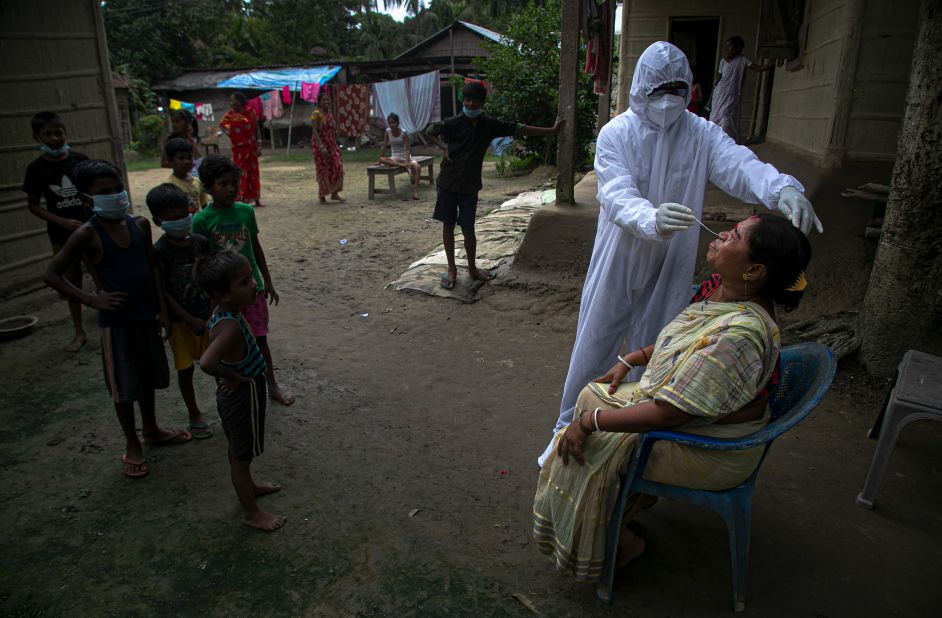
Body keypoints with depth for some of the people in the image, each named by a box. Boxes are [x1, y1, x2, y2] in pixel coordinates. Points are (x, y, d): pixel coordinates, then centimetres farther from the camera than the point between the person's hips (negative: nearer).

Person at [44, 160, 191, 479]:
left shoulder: (140, 224, -2)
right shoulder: (87, 234, -15)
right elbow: (52, 274, -11)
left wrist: (162, 308, 5)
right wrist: (92, 300, -18)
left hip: (146, 315, 5)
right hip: (116, 320, -4)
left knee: (148, 377, 19)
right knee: (124, 386, 8)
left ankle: (151, 429, 40)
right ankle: (131, 445, 25)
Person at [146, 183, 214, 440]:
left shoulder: (200, 242, -3)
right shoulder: (159, 251, -16)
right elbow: (163, 292, -15)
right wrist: (189, 320, -17)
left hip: (207, 314, 4)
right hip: (180, 320, -4)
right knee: (185, 369, 10)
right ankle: (194, 415, 27)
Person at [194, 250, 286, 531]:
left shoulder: (224, 313, -6)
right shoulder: (230, 325, -34)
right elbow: (206, 362, -47)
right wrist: (234, 376, -27)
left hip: (239, 394, 9)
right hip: (243, 395, -9)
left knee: (238, 450, 28)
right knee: (241, 455, 11)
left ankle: (249, 486, 52)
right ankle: (252, 512, 30)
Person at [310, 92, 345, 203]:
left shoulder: (329, 114, 12)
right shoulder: (316, 114, -11)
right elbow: (314, 131, -17)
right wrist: (321, 147, -26)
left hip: (331, 145, 7)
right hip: (320, 145, -7)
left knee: (337, 168, 2)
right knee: (323, 170, 0)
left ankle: (334, 193, 11)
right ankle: (322, 196, 12)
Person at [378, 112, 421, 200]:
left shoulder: (403, 132, -10)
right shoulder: (387, 132, -3)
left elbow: (407, 148, -16)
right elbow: (384, 146, 1)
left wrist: (407, 161, -30)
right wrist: (380, 158, -3)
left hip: (405, 156, -2)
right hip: (394, 158, 2)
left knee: (417, 167, -30)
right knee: (382, 159, -30)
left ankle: (415, 191, -32)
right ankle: (404, 166, -38)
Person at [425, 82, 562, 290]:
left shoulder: (489, 125, -4)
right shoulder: (454, 123, -9)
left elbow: (518, 129, -1)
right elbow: (430, 130, 7)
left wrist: (551, 130, 1)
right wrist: (444, 147, -8)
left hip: (470, 186, 1)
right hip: (448, 182, -1)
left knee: (468, 229, 2)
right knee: (448, 225, 5)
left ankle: (472, 269, 23)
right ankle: (451, 269, 19)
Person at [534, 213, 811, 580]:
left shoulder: (739, 335, -36)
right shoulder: (724, 291, -7)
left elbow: (670, 413, -33)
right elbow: (681, 342, 13)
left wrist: (589, 421, -26)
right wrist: (629, 361, 5)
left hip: (708, 450, -9)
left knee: (588, 449, -10)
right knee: (593, 395, 10)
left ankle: (618, 543, 17)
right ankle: (638, 494, 26)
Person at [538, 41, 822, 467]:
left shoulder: (701, 134, -3)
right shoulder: (616, 134, -10)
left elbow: (740, 165, -20)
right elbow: (617, 195, -26)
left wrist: (783, 189, -42)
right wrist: (652, 220, -47)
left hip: (669, 269, 2)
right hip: (618, 266, -2)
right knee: (594, 347, 8)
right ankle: (570, 428, 27)